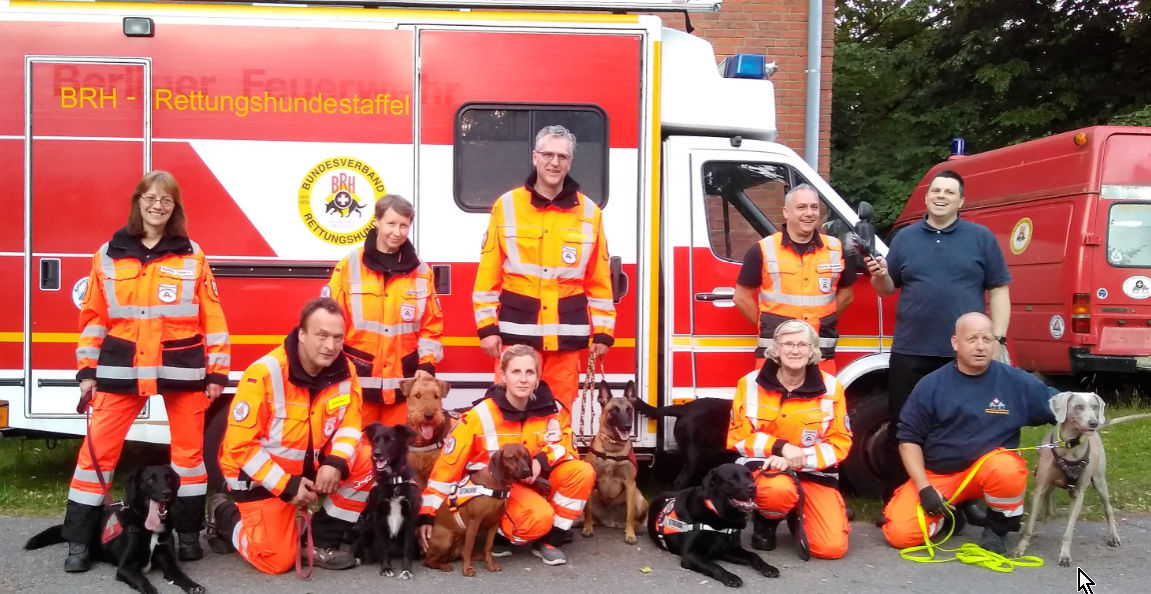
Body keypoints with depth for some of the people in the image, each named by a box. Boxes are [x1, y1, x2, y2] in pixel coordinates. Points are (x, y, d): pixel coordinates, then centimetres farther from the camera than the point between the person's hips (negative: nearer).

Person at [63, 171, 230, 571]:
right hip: (123, 368, 1)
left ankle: (188, 533, 23)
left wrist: (217, 371, -3)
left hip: (182, 368, 0)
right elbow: (94, 315, 8)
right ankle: (79, 541, 12)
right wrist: (87, 370, 4)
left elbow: (212, 317, 1)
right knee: (98, 448, 0)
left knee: (189, 448, 8)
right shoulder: (109, 254, 5)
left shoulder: (192, 255, 2)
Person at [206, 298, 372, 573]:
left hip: (309, 465, 5)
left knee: (364, 461, -17)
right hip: (258, 473, -5)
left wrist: (337, 463, -26)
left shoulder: (344, 371, -11)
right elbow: (240, 445, -22)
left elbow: (349, 425, -4)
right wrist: (285, 485, -24)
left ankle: (321, 540, -3)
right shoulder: (264, 373, -26)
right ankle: (225, 515, 20)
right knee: (277, 559, -8)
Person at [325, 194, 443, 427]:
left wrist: (427, 364, -1)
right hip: (358, 379, -2)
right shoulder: (350, 264, 0)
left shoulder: (421, 271, 8)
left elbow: (432, 325, 10)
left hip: (402, 382, 2)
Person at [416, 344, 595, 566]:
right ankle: (498, 530, 0)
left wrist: (542, 461, -24)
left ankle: (549, 540, -7)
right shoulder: (481, 415, -20)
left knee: (582, 472, -21)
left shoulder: (551, 408, -11)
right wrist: (427, 515, -20)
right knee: (539, 517, -33)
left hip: (535, 482, 5)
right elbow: (448, 464, -17)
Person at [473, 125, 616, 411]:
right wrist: (487, 326, -4)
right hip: (515, 331, -1)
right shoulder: (506, 206, 3)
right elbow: (488, 274, 2)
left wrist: (603, 331, 4)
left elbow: (600, 281, 8)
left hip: (566, 334, 1)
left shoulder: (589, 212, 7)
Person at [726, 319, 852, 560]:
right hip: (765, 466, -2)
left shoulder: (831, 387, -3)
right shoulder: (750, 384, -6)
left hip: (815, 472, 2)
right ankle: (766, 522, 1)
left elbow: (840, 442, -2)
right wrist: (782, 447, -20)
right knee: (779, 490, -39)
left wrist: (800, 460, -18)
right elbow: (739, 438, -5)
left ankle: (799, 517, 22)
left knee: (832, 547, -15)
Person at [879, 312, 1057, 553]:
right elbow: (909, 438, -4)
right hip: (936, 474, 0)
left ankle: (997, 528, -4)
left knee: (1007, 470, -37)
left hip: (989, 468, 0)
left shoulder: (1017, 381, -5)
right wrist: (924, 487, -12)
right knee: (901, 533, -19)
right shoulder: (931, 385, -6)